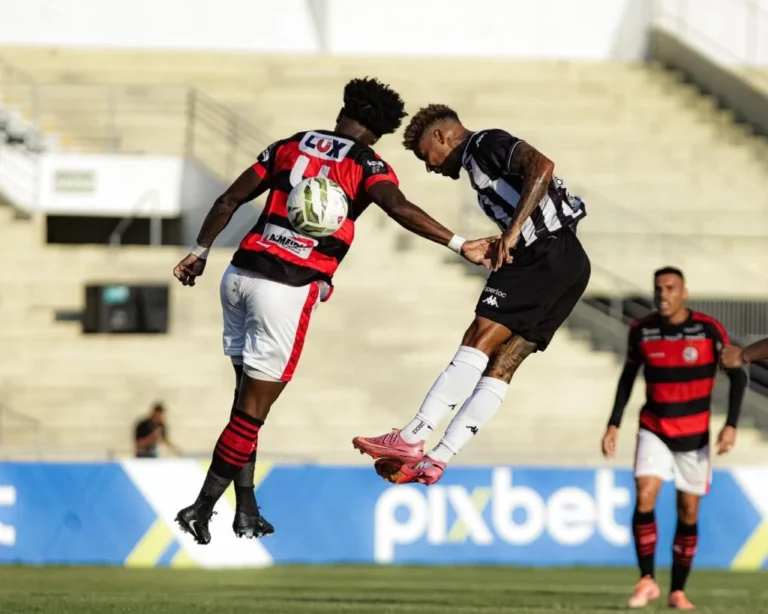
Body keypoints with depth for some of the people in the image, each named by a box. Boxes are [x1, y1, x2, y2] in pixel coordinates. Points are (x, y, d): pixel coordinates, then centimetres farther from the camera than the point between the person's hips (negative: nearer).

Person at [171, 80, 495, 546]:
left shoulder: (291, 145, 16)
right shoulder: (366, 164, 3)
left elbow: (230, 200, 17)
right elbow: (400, 209, -17)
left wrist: (200, 252, 28)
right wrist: (461, 245, -18)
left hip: (241, 275, 5)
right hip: (289, 289, -5)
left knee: (248, 398, 16)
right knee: (252, 410, 3)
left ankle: (246, 510, 16)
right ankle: (201, 509, 3)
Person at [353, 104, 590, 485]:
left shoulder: (487, 144, -1)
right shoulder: (478, 164, 27)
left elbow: (542, 166, -20)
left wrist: (513, 231, -25)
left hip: (549, 254, -10)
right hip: (568, 266, 10)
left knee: (481, 340, -15)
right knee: (501, 365, 2)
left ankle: (410, 440, -21)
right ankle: (436, 459, -2)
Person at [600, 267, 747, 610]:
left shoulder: (708, 330, -12)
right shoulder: (641, 331, -5)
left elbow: (737, 375, -5)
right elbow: (628, 376, 10)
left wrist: (731, 425, -15)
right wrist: (614, 424, 4)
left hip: (695, 435, -1)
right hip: (654, 430, 1)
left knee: (688, 513, 3)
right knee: (644, 498, -18)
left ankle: (678, 591, 14)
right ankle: (647, 580, -10)